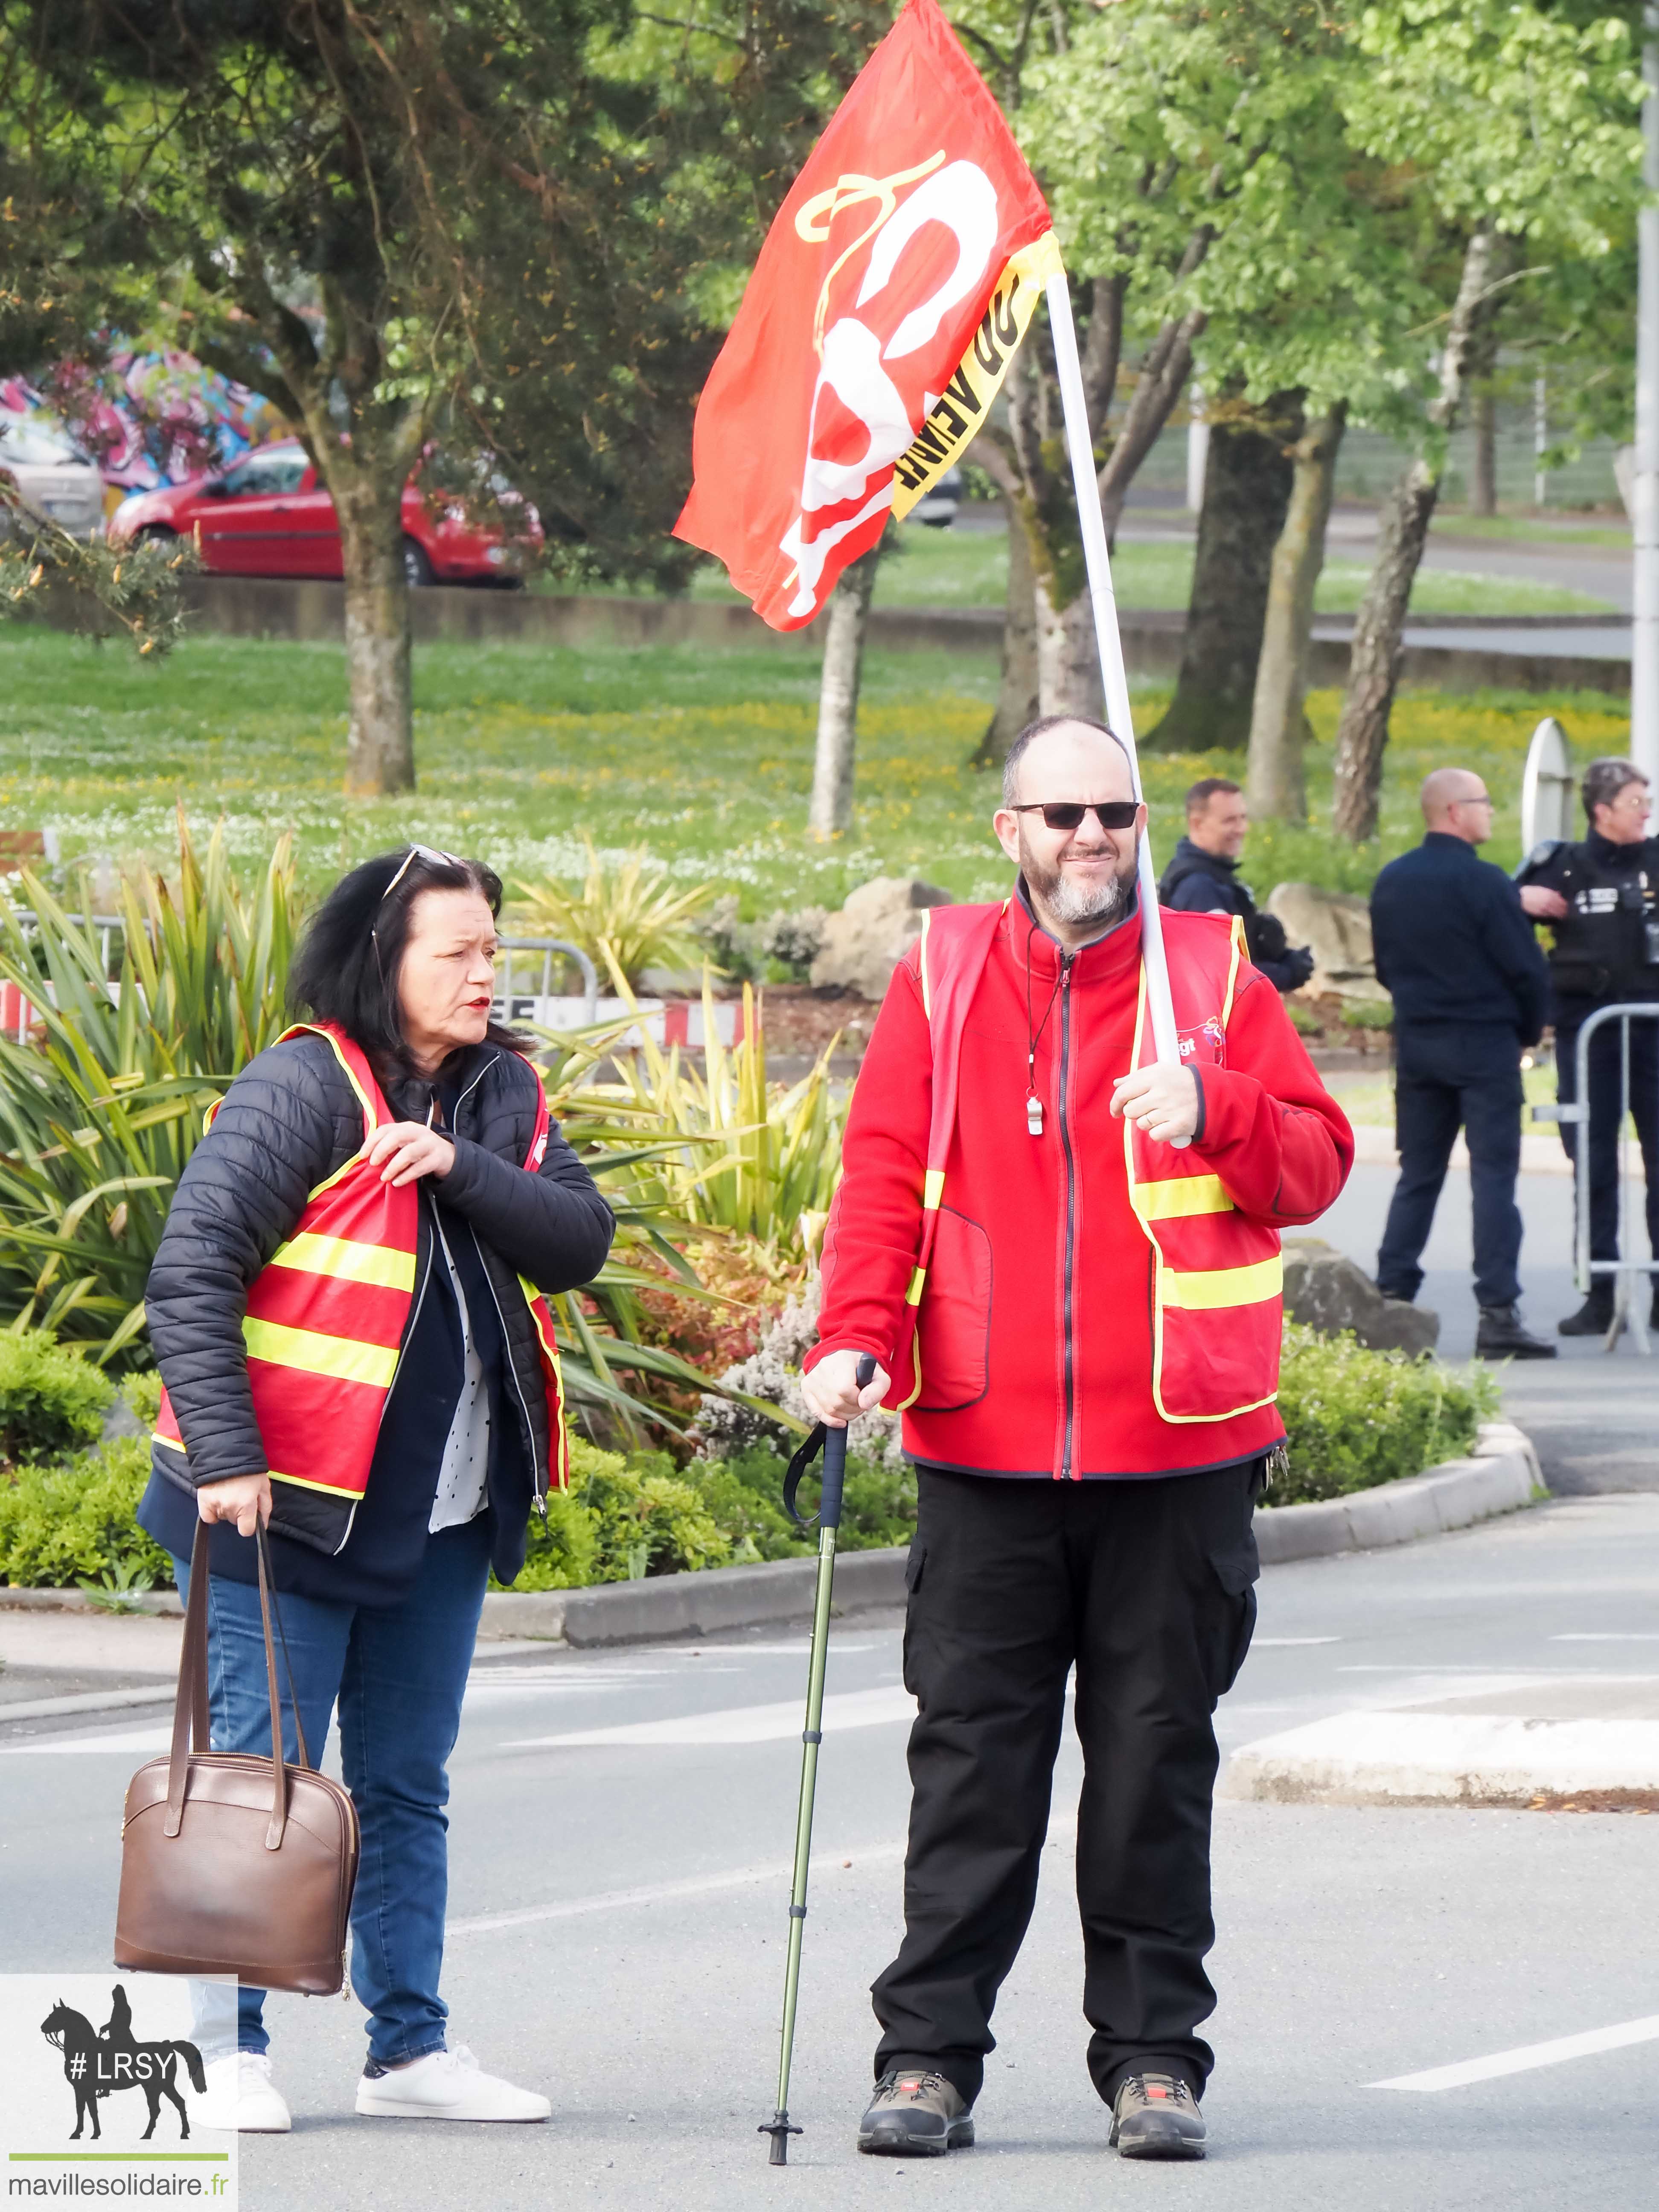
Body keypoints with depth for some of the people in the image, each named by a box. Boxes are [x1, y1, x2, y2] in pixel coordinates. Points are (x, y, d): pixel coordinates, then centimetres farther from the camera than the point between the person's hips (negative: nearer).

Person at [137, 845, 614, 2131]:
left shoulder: (501, 1094, 9)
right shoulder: (306, 1090, -12)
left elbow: (579, 1243, -1)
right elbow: (192, 1275, -16)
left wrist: (464, 1168, -17)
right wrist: (224, 1457, -21)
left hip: (446, 1518, 7)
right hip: (291, 1509, -7)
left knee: (406, 1786, 13)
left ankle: (411, 2046, 19)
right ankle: (232, 2048, 5)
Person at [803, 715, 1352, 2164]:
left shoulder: (1214, 979, 6)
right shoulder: (942, 980, 7)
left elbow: (1317, 1166, 3)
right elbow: (885, 1172, 2)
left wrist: (1212, 1107, -16)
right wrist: (858, 1335, -11)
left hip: (1177, 1447, 0)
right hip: (985, 1447, 0)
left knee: (1156, 1757, 4)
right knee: (972, 1757, 0)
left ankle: (1153, 2057, 12)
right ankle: (930, 2055, 5)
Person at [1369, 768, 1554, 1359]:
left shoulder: (1391, 883, 6)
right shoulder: (1482, 883, -15)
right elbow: (1526, 967, -12)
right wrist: (1528, 1031, 5)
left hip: (1416, 1040, 6)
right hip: (1485, 1044, -6)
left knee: (1417, 1176, 12)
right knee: (1493, 1176, -4)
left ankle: (1389, 1301, 8)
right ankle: (1498, 1315, -8)